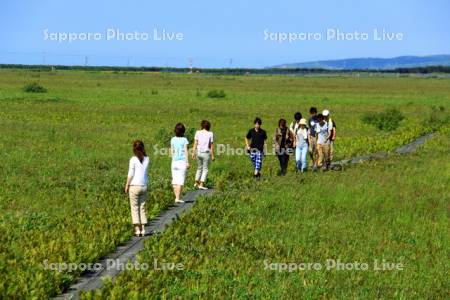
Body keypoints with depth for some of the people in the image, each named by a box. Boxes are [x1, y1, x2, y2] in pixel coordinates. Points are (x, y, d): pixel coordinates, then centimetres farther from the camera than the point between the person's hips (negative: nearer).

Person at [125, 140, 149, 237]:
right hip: (144, 186, 4)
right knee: (142, 208, 11)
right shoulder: (147, 159, 3)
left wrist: (126, 186, 0)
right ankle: (143, 230, 8)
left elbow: (130, 174, -10)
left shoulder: (133, 159, -9)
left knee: (135, 208, 2)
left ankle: (137, 230, -2)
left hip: (134, 186, -4)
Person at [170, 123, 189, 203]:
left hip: (174, 161, 4)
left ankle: (177, 197, 13)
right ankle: (178, 198, -8)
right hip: (182, 161, -4)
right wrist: (187, 162, -1)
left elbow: (171, 151, 8)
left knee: (175, 180, 10)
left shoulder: (173, 139, 3)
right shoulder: (184, 140, -7)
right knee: (180, 181, -3)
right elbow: (186, 151, -6)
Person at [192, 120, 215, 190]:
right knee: (205, 169, 5)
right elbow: (211, 146, -5)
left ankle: (196, 183, 23)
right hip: (206, 153, -3)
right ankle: (201, 185, 0)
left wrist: (193, 153, 3)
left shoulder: (198, 132, 0)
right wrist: (212, 155, 1)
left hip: (199, 152, 3)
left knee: (199, 168, 20)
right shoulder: (210, 134, -6)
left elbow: (195, 144, -1)